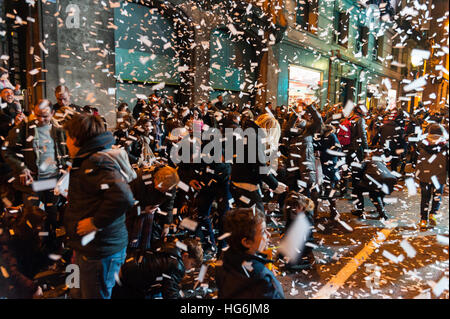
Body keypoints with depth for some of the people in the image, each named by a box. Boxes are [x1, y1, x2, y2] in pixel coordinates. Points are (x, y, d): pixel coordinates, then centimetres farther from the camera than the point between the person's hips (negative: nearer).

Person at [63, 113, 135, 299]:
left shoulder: (98, 163, -24)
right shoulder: (87, 160, 11)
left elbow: (123, 198, -40)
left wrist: (96, 223, -28)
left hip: (100, 253, -10)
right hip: (89, 248, 10)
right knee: (85, 293, 27)